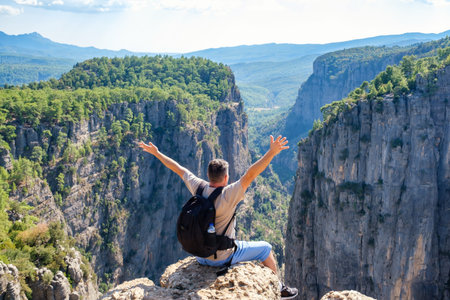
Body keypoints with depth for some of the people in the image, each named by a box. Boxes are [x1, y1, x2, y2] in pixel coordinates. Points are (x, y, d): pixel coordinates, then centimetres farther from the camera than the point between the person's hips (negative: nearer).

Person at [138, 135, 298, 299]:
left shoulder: (198, 188, -10)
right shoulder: (227, 196, -27)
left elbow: (178, 169, 1)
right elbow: (250, 174, -36)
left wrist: (156, 153, 11)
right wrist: (272, 152, -40)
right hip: (222, 258, -6)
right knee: (266, 248, 11)